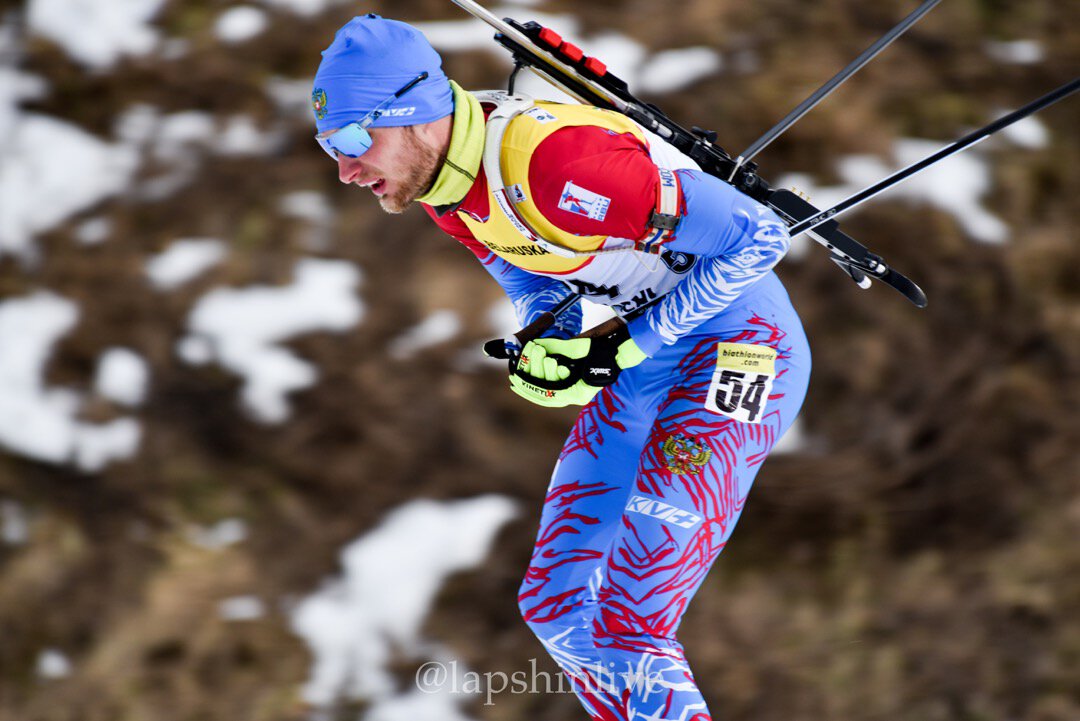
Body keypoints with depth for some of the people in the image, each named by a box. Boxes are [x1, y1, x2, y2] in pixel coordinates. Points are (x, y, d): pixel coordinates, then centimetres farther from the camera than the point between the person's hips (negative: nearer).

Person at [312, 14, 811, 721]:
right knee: (555, 607, 9)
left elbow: (758, 237, -23)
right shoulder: (443, 176, -2)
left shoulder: (555, 161, -29)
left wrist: (628, 343, -19)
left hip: (738, 350, -9)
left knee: (628, 632, -17)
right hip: (648, 362, 9)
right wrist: (548, 345, -8)